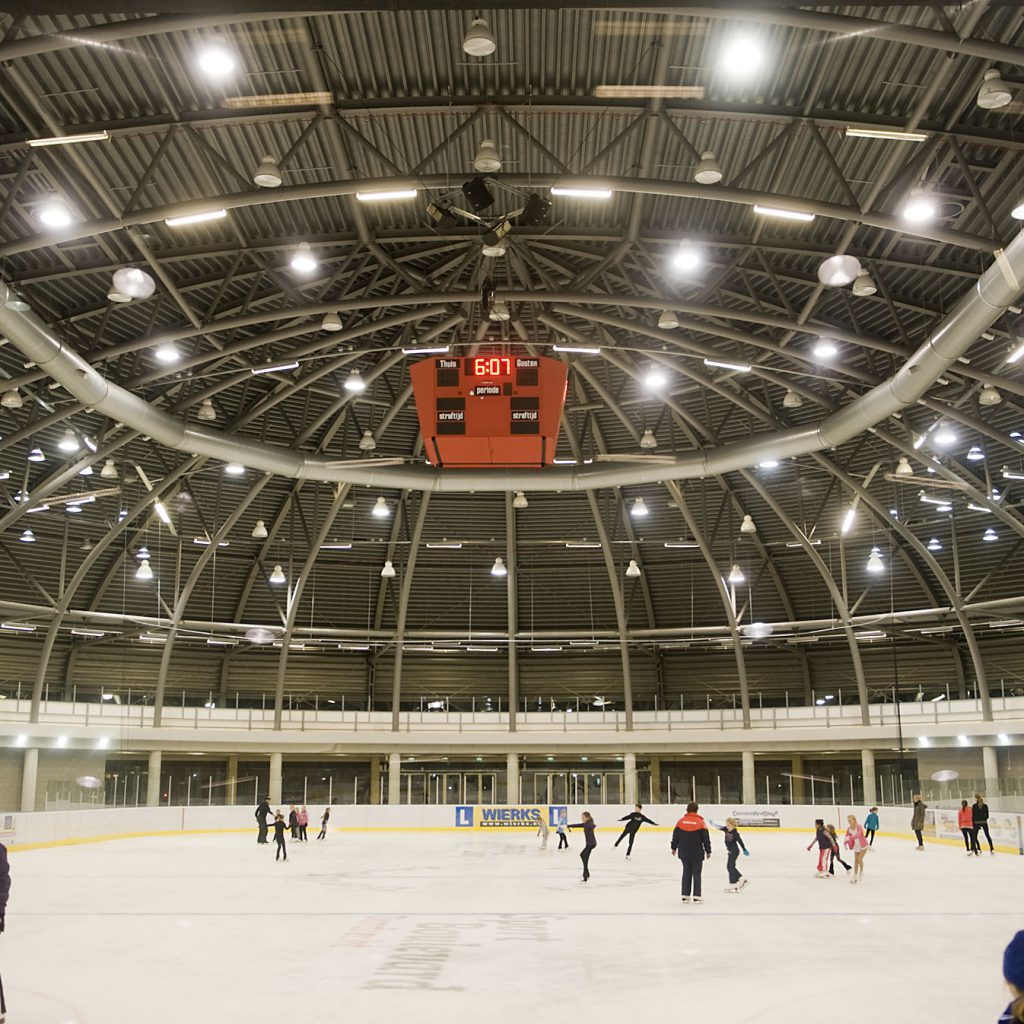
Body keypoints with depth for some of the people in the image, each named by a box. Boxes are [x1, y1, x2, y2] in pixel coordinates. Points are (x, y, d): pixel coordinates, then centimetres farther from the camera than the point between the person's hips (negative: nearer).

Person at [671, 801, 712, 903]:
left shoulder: (680, 821, -2)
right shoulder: (700, 822, -10)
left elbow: (675, 836, 5)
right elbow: (706, 838, -6)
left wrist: (674, 848, 19)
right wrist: (708, 851, 6)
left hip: (684, 852, 3)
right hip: (697, 853, -3)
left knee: (686, 872, 14)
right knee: (696, 873, 5)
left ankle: (685, 895, 15)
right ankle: (696, 896, 3)